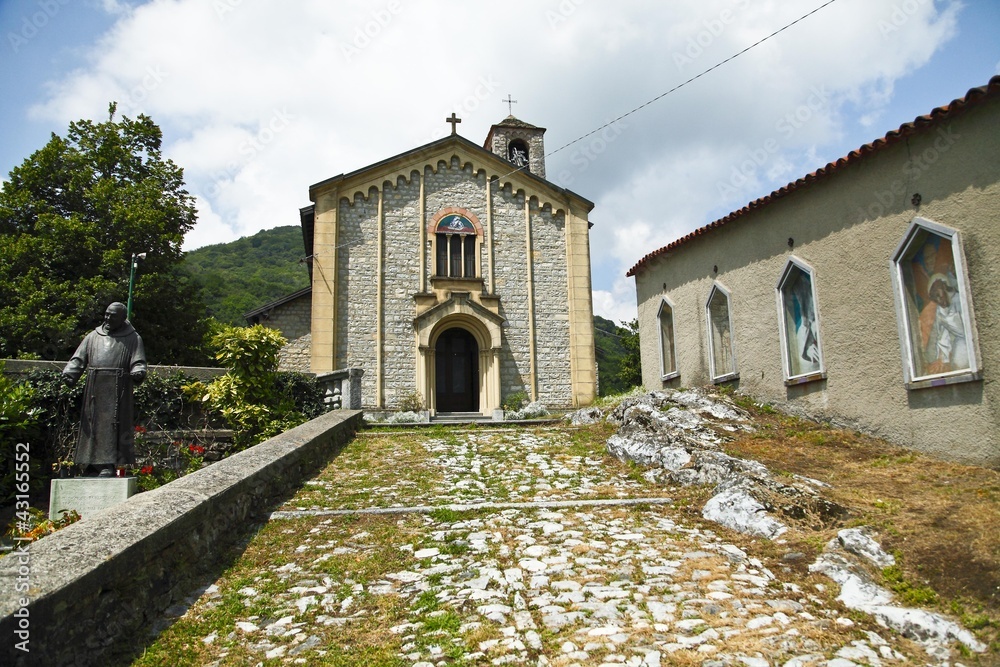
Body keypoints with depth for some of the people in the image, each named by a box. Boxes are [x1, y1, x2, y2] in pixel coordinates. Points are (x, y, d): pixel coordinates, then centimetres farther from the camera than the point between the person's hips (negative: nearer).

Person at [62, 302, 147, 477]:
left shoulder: (132, 339, 9)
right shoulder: (93, 336, 18)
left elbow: (138, 363, 1)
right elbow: (78, 360, 12)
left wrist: (138, 373, -22)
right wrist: (68, 376, -6)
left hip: (117, 393, -4)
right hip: (94, 393, 4)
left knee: (112, 428, -8)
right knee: (92, 427, 3)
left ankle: (109, 465, -8)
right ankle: (92, 466, 7)